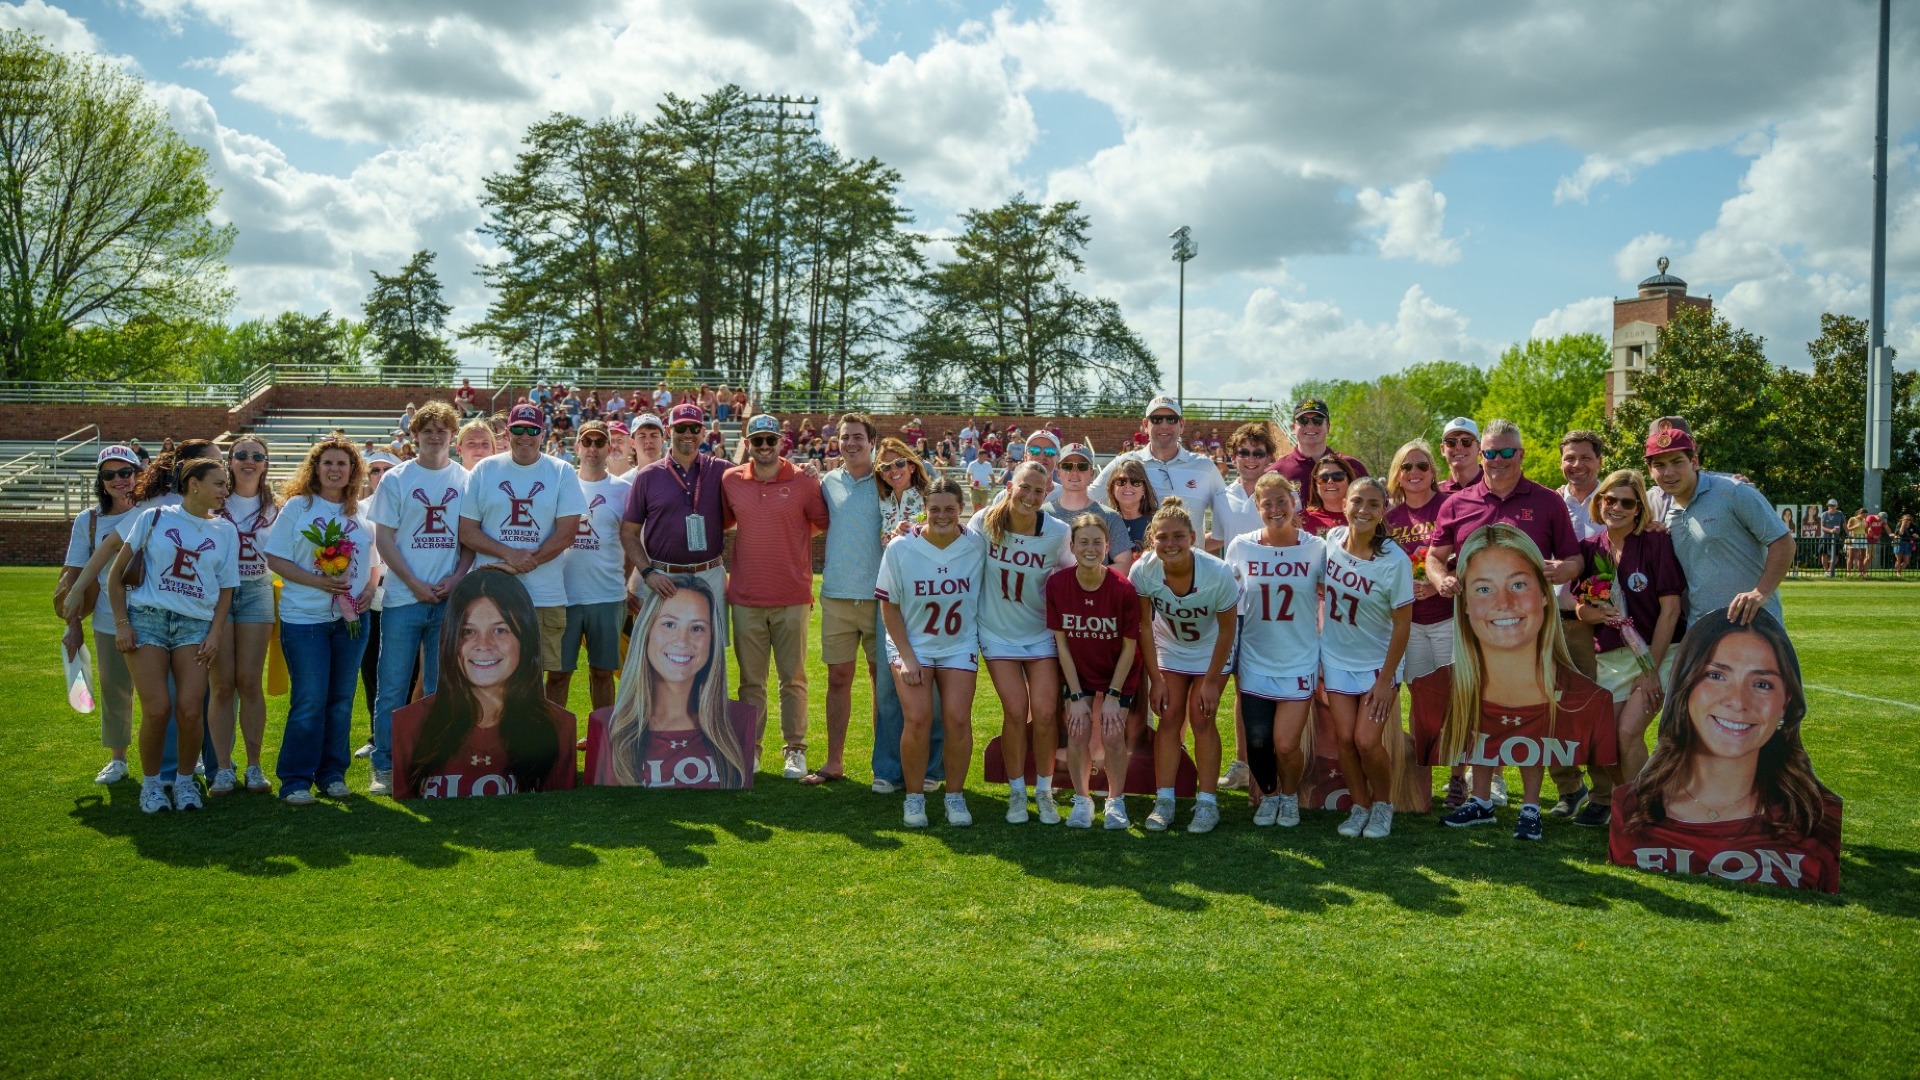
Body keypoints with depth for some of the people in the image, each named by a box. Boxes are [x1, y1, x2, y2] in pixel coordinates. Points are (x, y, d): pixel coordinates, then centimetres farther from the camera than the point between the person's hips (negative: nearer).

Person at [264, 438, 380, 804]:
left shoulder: (362, 512, 10)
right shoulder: (297, 507, 0)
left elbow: (375, 561, 16)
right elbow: (275, 559, -5)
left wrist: (370, 589, -5)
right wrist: (318, 581, -18)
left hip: (351, 617, 4)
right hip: (304, 618, -4)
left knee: (342, 700, 8)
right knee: (309, 700, -6)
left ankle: (333, 774, 19)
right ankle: (296, 781, 3)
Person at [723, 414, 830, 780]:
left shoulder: (803, 481, -4)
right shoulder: (730, 481, 3)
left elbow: (825, 523, 5)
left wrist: (793, 537, 0)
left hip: (792, 598, -2)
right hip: (746, 598, 2)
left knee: (793, 679, 7)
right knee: (750, 681, 10)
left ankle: (794, 749, 16)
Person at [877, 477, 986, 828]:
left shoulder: (977, 545, -7)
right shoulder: (900, 549, -9)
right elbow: (889, 607, -5)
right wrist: (907, 658, -11)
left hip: (959, 646, 1)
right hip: (911, 644, -1)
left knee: (957, 719, -14)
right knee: (917, 718, -17)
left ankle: (955, 795, 7)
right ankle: (914, 797, 3)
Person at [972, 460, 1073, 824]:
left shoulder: (1057, 533, -12)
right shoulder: (984, 522, -12)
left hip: (1041, 634, 1)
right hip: (998, 633, 0)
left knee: (1045, 713, -5)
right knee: (1016, 712, -6)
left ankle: (1044, 791, 15)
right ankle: (1017, 792, 13)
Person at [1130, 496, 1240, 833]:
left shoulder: (1218, 574, -34)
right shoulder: (1142, 572, -27)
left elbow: (1227, 631, -19)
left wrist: (1211, 681, -15)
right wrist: (1156, 678, -12)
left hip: (1211, 652, -2)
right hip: (1169, 650, 2)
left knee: (1201, 719, -6)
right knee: (1169, 719, -1)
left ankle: (1207, 803, 3)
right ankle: (1164, 801, 4)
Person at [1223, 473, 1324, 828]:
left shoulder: (1316, 548, -6)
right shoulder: (1240, 547, -4)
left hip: (1299, 662, -1)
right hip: (1254, 661, 1)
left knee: (1286, 745, -5)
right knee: (1258, 742, 0)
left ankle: (1290, 795, 26)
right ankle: (1268, 794, 30)